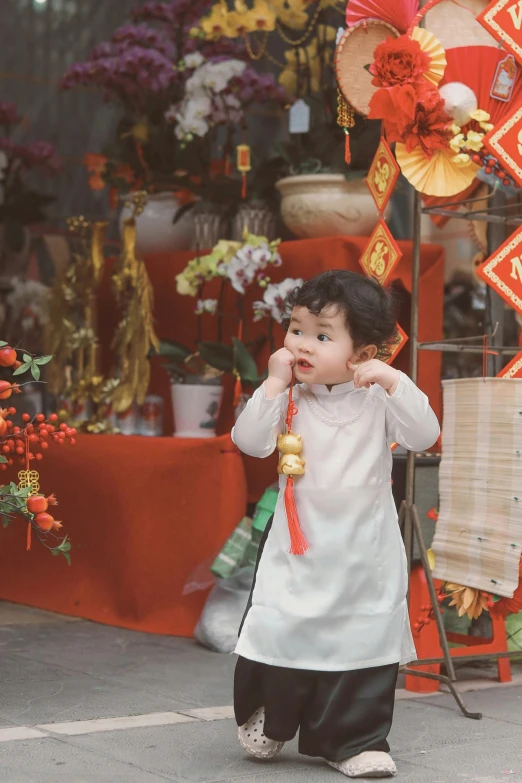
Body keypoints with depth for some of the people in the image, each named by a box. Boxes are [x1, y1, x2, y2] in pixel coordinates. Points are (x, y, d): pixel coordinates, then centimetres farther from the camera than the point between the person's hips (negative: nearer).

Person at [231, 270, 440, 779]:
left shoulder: (378, 401, -5)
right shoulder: (290, 401, -5)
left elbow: (424, 436, -15)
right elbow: (250, 442, -16)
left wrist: (393, 382, -25)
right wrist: (274, 383, -20)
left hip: (366, 554, 0)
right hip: (299, 550, 0)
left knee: (365, 641, 6)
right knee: (281, 631, 4)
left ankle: (354, 740, 20)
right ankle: (267, 718, 30)